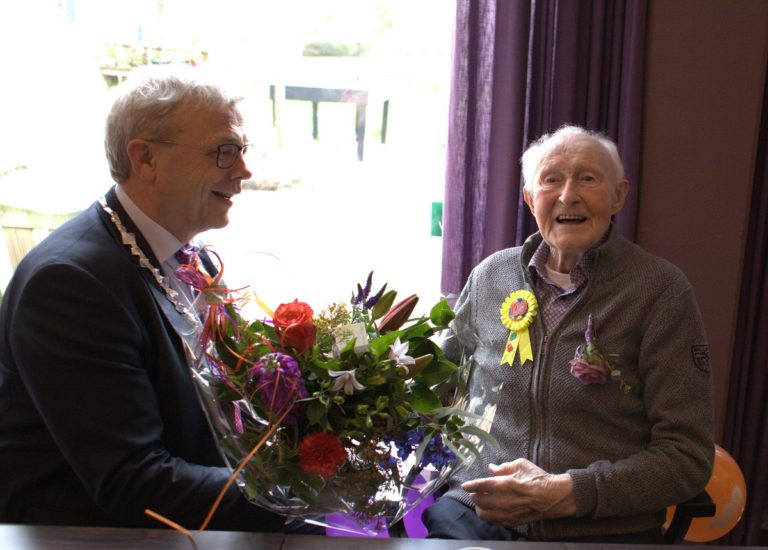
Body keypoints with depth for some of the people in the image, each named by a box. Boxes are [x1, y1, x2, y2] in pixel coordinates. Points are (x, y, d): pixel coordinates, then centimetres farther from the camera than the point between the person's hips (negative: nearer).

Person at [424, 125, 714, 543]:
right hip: (474, 511, 2)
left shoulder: (660, 290, -2)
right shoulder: (490, 276, 8)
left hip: (603, 530, -1)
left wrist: (563, 493, -15)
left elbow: (688, 455, -5)